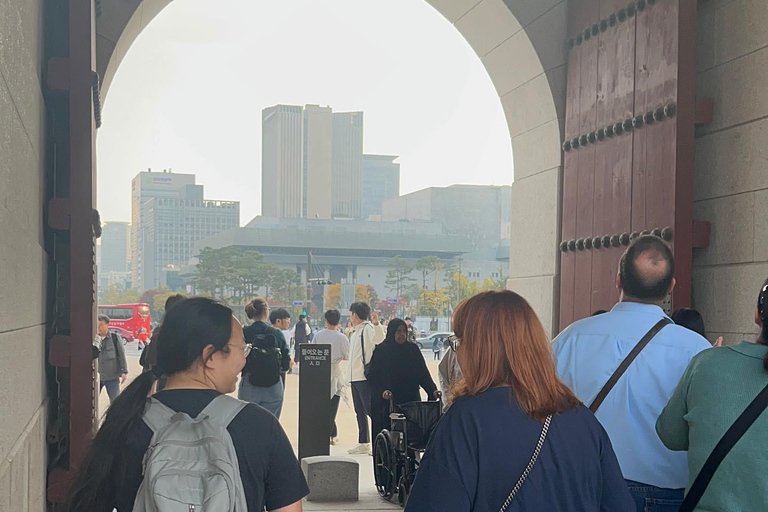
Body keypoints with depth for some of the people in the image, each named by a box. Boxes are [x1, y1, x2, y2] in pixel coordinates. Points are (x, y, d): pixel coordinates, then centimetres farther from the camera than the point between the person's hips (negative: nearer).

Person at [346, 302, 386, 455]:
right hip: (354, 377, 10)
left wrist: (376, 324, -49)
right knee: (360, 412, 13)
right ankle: (363, 443, 20)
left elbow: (379, 338, -32)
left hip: (365, 377, -10)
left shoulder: (368, 328, -10)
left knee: (370, 410, -11)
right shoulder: (354, 332, 20)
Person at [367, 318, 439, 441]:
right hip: (386, 403, -2)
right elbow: (372, 376, -4)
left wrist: (433, 390, -8)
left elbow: (423, 374, 6)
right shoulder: (381, 350, 0)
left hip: (410, 401, 2)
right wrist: (382, 391, -21)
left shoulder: (413, 350, 8)